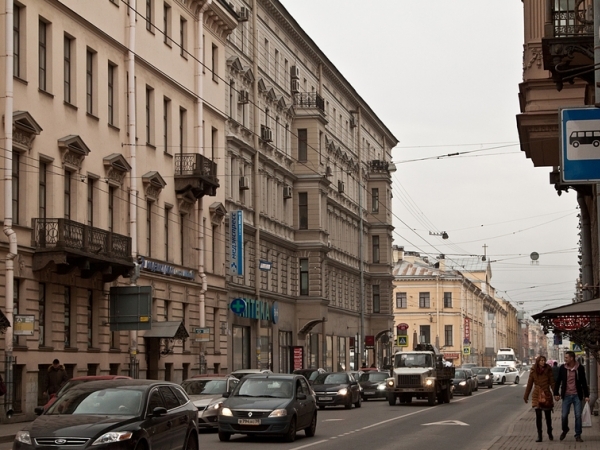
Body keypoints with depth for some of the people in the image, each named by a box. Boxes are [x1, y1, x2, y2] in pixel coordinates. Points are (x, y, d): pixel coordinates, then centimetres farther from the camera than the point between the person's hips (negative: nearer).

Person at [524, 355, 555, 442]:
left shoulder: (548, 370, -2)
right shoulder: (533, 371, 0)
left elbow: (552, 383, 0)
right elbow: (529, 384, 7)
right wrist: (526, 396, 10)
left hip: (547, 395, 0)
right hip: (536, 395, 0)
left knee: (548, 415, 7)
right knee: (538, 415, -5)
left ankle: (550, 433, 27)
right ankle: (539, 435, -1)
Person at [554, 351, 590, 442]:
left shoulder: (580, 368, -3)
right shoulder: (562, 368, -1)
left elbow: (584, 382, 4)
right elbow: (558, 381, 6)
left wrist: (586, 395, 2)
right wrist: (556, 393, 1)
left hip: (577, 395, -1)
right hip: (566, 396, 1)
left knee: (578, 416, 0)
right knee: (564, 415, 0)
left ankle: (578, 435, 10)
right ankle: (565, 430, 27)